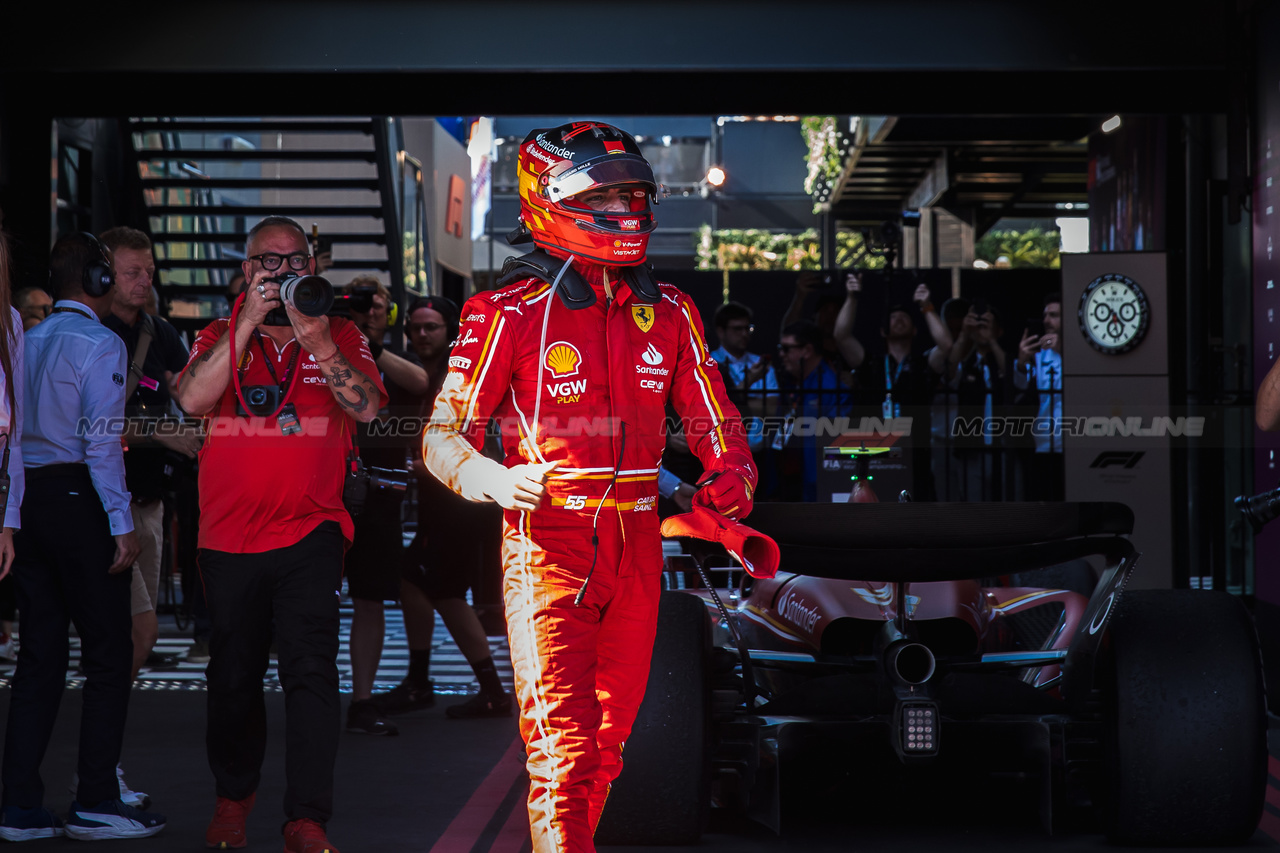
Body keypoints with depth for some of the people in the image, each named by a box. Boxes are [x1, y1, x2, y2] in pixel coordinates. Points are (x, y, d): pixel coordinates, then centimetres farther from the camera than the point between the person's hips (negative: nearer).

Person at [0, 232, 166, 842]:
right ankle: (96, 804, -2)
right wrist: (122, 525, -15)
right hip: (79, 500, -7)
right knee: (109, 654, -1)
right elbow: (101, 440, -15)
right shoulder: (99, 343, -8)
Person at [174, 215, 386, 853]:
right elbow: (193, 399, -10)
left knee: (311, 670, -12)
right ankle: (234, 794, 33)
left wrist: (316, 341, -18)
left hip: (309, 532, -2)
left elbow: (367, 406, -8)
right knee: (233, 676, 12)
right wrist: (249, 324, -11)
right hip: (229, 535, 2)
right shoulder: (221, 337, 9)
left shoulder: (340, 335, 7)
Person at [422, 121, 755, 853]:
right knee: (563, 750, -13)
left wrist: (730, 475, -6)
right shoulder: (511, 314, -6)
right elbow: (444, 435, -4)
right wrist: (497, 481, -25)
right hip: (547, 545, -5)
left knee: (608, 743, 15)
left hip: (636, 546, 5)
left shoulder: (669, 313, 9)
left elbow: (715, 419, 16)